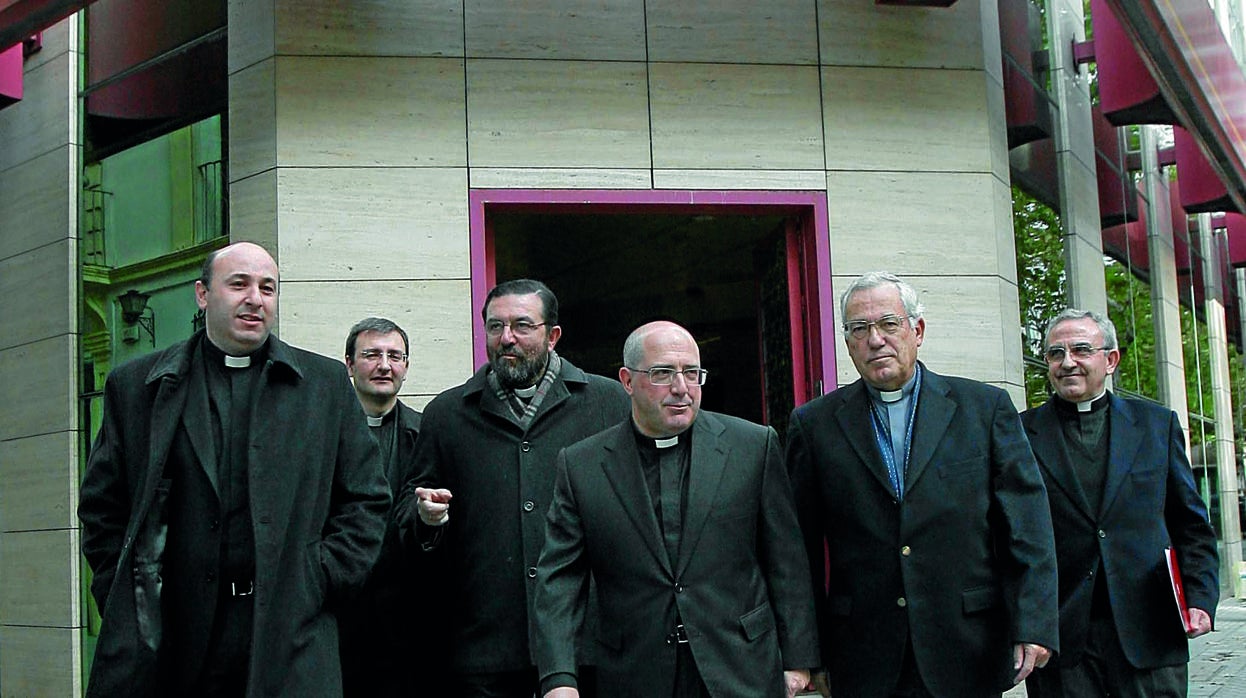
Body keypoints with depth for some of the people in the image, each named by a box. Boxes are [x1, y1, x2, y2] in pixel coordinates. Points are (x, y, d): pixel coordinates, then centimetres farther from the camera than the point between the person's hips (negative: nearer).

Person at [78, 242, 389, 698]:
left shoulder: (326, 384, 11)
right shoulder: (137, 386, 11)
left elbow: (367, 500, 10)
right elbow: (101, 505, 13)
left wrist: (323, 579, 0)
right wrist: (124, 598, 4)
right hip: (167, 638, 1)